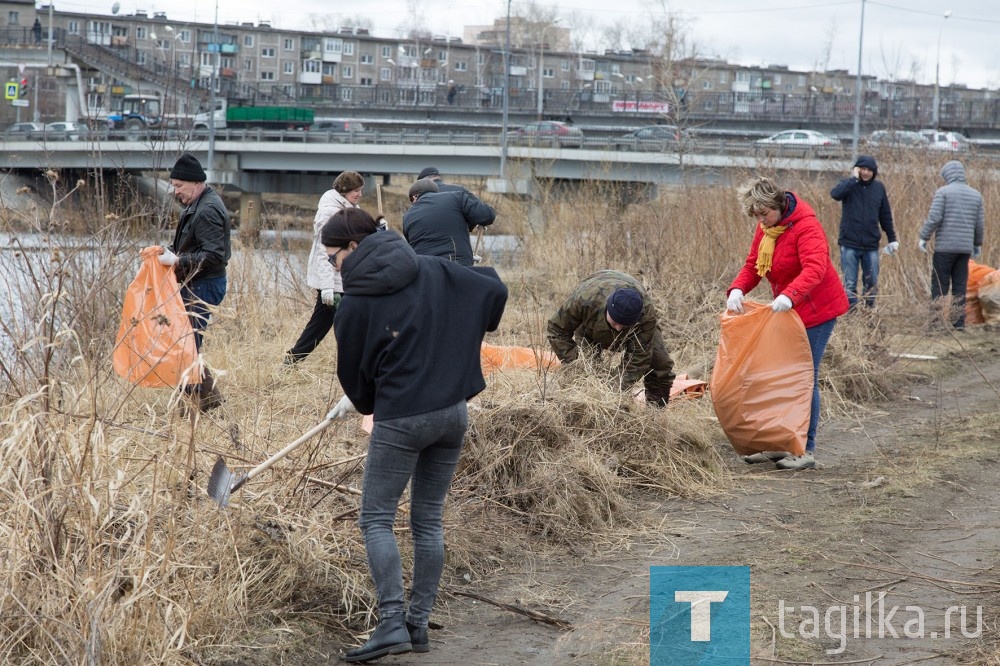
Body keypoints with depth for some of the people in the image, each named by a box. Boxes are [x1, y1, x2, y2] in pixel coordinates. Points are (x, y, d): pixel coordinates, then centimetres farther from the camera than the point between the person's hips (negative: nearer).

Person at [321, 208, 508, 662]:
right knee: (428, 521, 13)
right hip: (453, 414, 6)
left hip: (400, 421, -6)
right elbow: (495, 292, 7)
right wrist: (467, 334, 26)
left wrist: (358, 403, 26)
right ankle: (418, 624, 16)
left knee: (376, 520, 2)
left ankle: (392, 623, -9)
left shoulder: (355, 305, -7)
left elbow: (353, 373, 3)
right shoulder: (434, 271, 4)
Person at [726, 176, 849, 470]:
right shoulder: (765, 228, 4)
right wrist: (737, 289, -16)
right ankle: (779, 445, 18)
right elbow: (752, 265, 5)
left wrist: (789, 295, -51)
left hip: (816, 311, -9)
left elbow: (815, 268, -36)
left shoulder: (805, 225, -22)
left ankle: (806, 450, -1)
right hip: (785, 311, 9)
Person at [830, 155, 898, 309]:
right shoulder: (849, 185, -1)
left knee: (872, 283, 8)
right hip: (850, 244, -3)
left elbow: (886, 216, 13)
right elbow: (836, 194, -25)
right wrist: (854, 179, -19)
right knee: (850, 284, -2)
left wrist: (892, 239, 13)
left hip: (871, 245, 3)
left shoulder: (878, 187, 7)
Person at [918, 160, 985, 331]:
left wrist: (923, 237, -4)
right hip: (965, 247, 4)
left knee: (939, 285, 0)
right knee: (960, 286, 8)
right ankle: (959, 321, 6)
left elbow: (934, 217, -13)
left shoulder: (943, 192, -5)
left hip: (944, 247, -4)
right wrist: (978, 244, 24)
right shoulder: (976, 195, 11)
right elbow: (979, 224, 13)